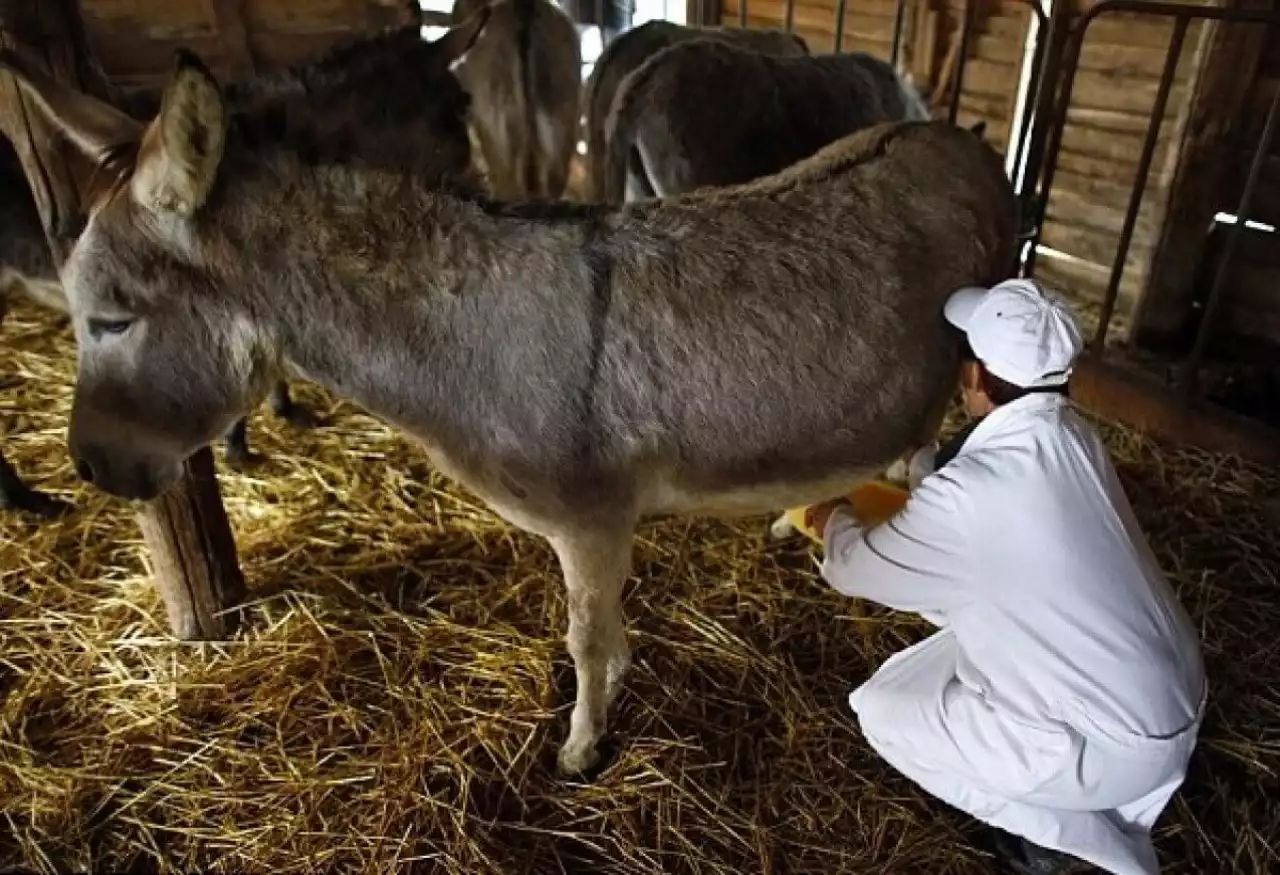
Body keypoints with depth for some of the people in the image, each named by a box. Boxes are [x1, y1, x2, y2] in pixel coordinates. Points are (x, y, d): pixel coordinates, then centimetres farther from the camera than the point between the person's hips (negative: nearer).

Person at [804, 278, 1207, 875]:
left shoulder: (968, 492, -26)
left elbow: (855, 571, -9)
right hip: (1174, 694, 8)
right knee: (957, 592, 18)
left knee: (883, 712, 0)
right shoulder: (1072, 436, -3)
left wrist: (834, 519, 11)